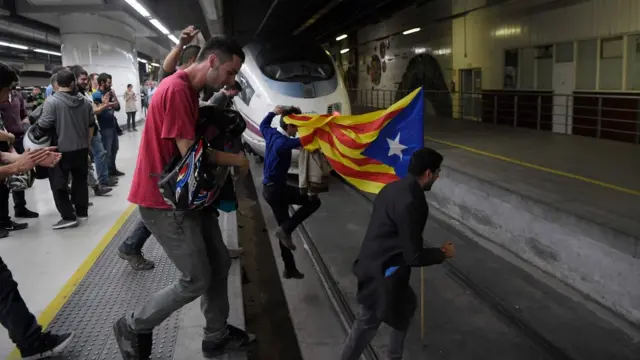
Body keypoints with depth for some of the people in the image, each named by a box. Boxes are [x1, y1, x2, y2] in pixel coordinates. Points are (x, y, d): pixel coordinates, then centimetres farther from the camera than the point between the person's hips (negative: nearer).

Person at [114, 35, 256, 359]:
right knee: (197, 281, -1)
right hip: (166, 201, -10)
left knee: (220, 263, 14)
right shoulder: (177, 89, -21)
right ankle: (133, 327, 19)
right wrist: (237, 159, -9)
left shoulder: (189, 89, 13)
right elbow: (190, 152, -22)